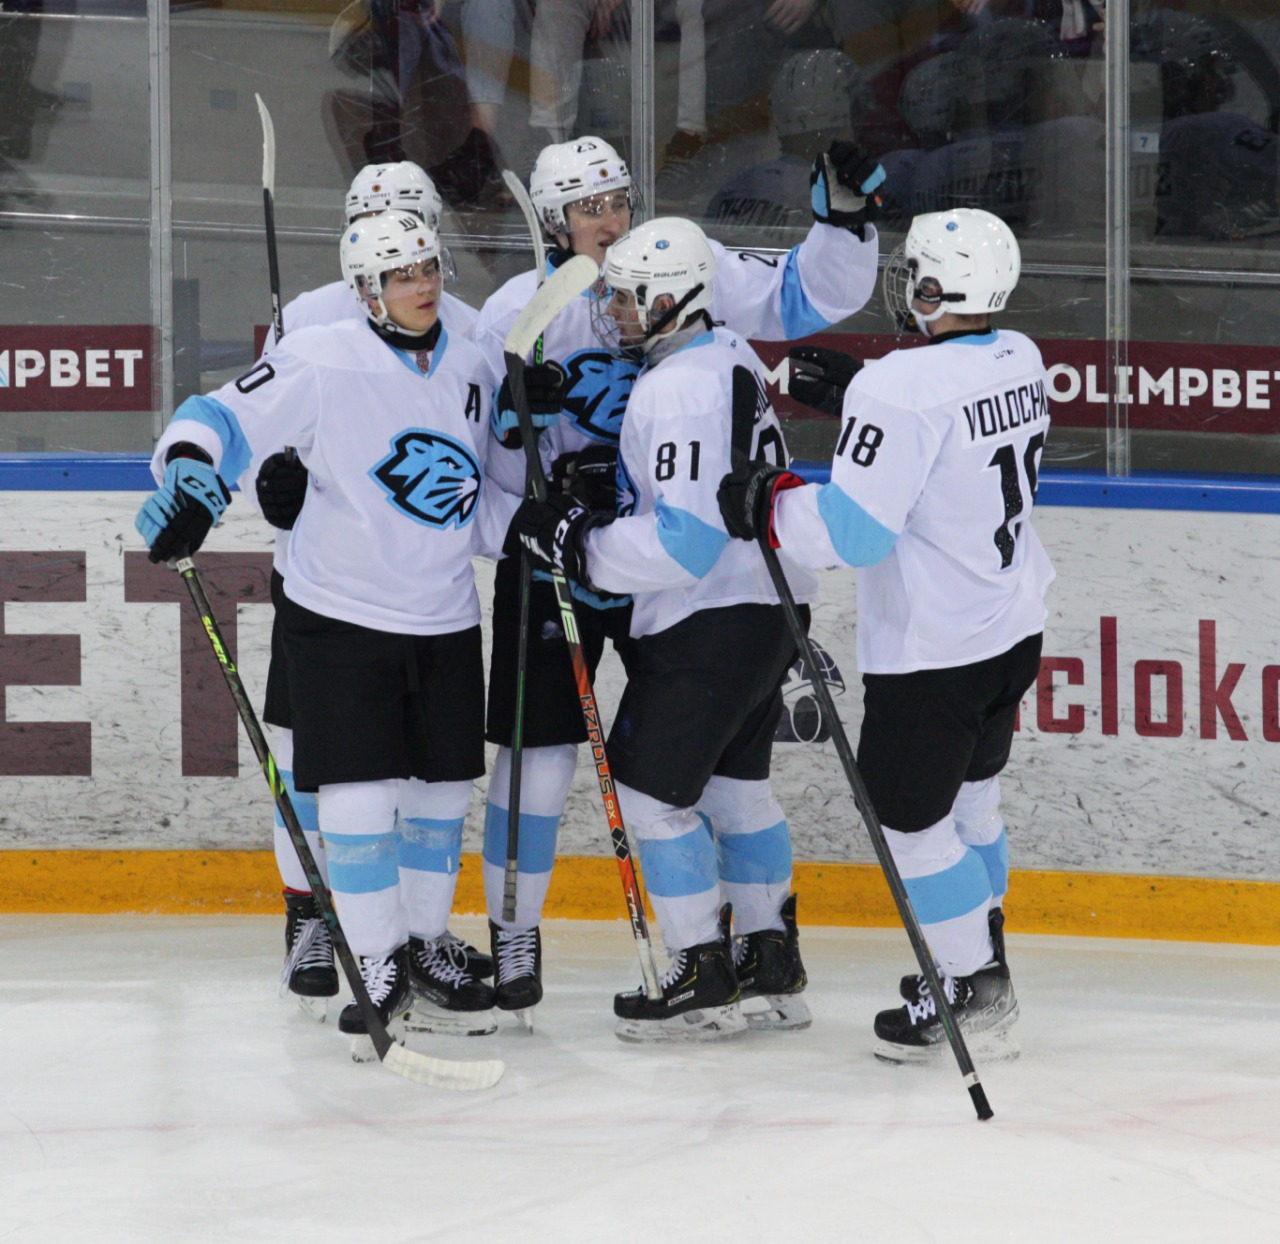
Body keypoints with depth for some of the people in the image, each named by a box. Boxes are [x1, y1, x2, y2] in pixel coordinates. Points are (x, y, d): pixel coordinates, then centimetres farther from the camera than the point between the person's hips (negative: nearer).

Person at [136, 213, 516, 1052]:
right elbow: (223, 422, -18)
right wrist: (188, 480, -36)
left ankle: (427, 942, 27)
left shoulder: (467, 369, 6)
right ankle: (378, 961, 7)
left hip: (446, 620, 5)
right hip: (341, 614, -5)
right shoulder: (323, 362, -13)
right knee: (359, 793, -7)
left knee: (442, 788, 10)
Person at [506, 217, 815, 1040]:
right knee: (734, 783, 20)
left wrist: (579, 543, -19)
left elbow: (686, 540, -25)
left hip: (711, 624, -10)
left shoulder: (679, 390, -20)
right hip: (768, 609, 10)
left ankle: (704, 982, 1)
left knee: (655, 790, -2)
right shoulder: (733, 359, 12)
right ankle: (772, 969, 25)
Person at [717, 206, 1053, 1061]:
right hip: (1014, 629, 9)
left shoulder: (902, 389, -25)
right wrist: (853, 389, 12)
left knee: (911, 819, 5)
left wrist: (769, 508, -13)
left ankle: (973, 990, 10)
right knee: (969, 799, 24)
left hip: (933, 653, -8)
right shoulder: (1020, 361, 1)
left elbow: (853, 530, -27)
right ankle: (981, 958, 37)